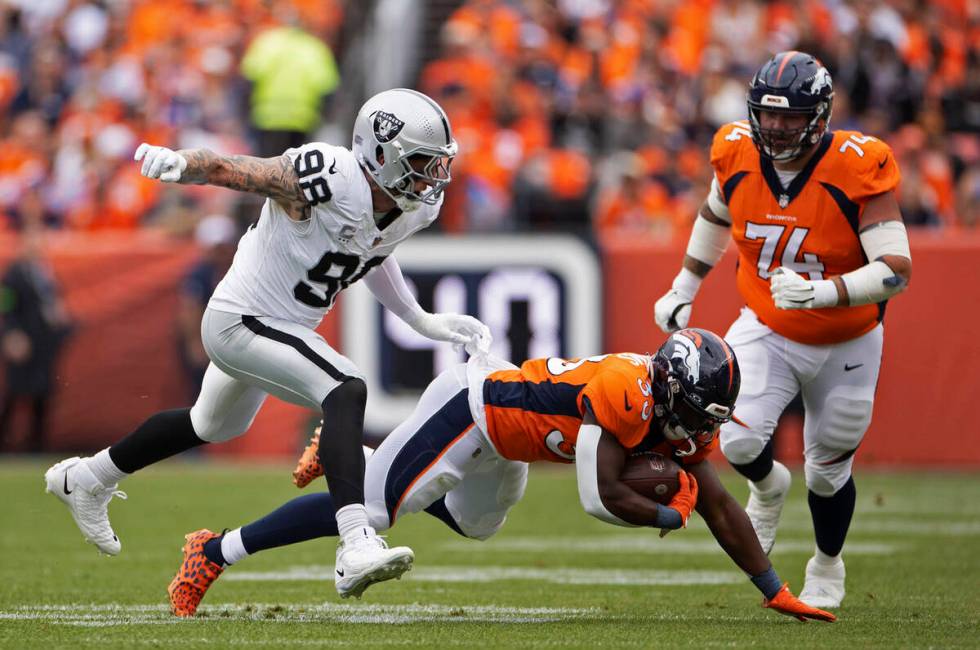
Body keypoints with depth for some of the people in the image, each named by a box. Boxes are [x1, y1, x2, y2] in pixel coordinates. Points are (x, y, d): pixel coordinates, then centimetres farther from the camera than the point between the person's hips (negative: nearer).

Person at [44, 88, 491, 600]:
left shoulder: (417, 207, -6)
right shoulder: (323, 179, -30)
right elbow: (223, 168, -25)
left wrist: (422, 321, 13)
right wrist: (177, 162, -46)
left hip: (279, 326, 10)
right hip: (241, 322, -10)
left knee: (215, 425, 31)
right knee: (345, 393, -29)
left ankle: (84, 480, 53)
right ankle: (356, 548, -40)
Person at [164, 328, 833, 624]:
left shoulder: (683, 420, -8)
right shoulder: (623, 393, -34)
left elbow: (721, 508, -2)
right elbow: (602, 499, -36)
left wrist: (776, 591, -6)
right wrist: (670, 514, -19)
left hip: (502, 439, 9)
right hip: (470, 408, -9)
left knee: (474, 523, 29)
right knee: (368, 510, -10)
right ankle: (215, 551, 0)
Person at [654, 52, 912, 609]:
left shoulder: (858, 169, -26)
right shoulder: (739, 155, -13)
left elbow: (897, 269, -30)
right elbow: (717, 214, 11)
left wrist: (822, 292, -43)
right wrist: (685, 287, 16)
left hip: (845, 347, -2)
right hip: (767, 333, 2)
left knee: (828, 473, 12)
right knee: (740, 442, -20)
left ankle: (827, 568, 44)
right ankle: (768, 488, 18)